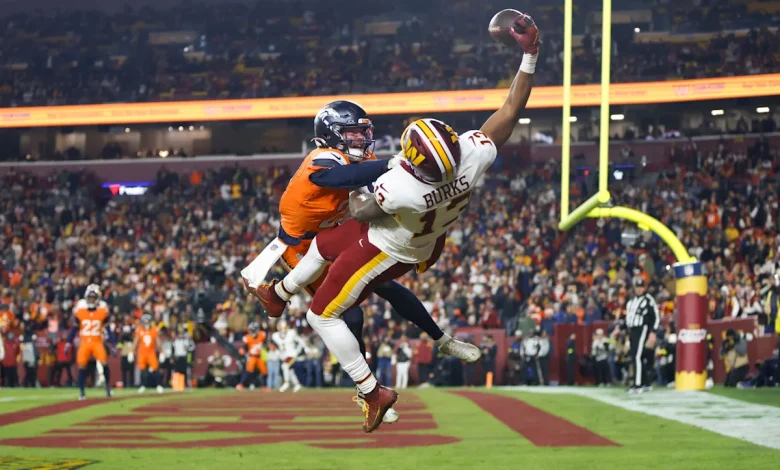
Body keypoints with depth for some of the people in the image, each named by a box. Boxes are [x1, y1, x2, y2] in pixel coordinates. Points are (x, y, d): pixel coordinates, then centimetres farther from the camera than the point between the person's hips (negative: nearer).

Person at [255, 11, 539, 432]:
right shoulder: (472, 157, -33)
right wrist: (529, 54, -21)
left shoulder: (399, 188, -44)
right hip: (422, 245, 8)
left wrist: (355, 190, 2)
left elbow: (360, 212, -21)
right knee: (323, 243, 31)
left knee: (323, 315, 10)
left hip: (384, 252, -8)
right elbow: (512, 109, -22)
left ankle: (373, 392, 12)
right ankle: (278, 294, 57)